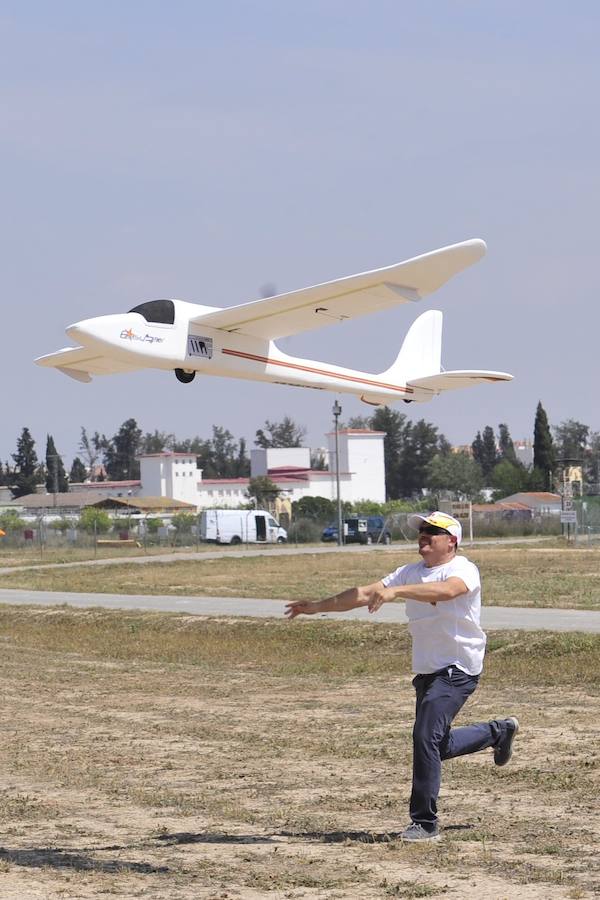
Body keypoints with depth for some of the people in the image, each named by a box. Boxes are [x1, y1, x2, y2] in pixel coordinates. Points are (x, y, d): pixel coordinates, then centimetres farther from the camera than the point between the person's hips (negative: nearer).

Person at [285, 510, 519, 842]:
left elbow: (445, 590, -37)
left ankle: (425, 823, -11)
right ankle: (498, 731, 44)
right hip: (426, 671, 8)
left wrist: (395, 590, -47)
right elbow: (364, 593, 5)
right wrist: (317, 606, -2)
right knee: (436, 747, 19)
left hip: (458, 668, -8)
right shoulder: (411, 572, 8)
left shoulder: (463, 570, -13)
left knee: (426, 737, -20)